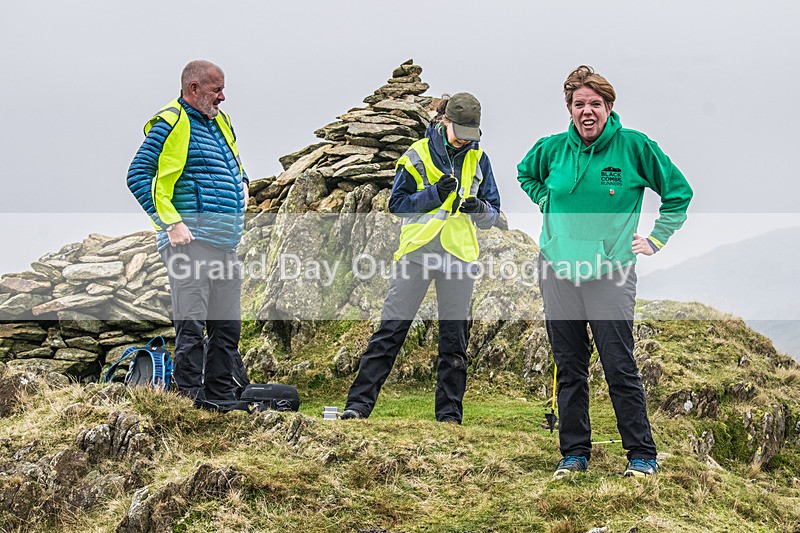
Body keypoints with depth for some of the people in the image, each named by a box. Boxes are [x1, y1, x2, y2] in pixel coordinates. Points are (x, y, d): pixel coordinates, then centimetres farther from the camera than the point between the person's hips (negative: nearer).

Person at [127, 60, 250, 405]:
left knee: (227, 326, 11)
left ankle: (222, 397, 20)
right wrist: (171, 222, -19)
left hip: (226, 243, 9)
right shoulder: (171, 124, -7)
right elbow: (137, 176, -14)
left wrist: (242, 188, 19)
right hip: (190, 239, -9)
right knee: (191, 325, -10)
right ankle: (189, 400, -6)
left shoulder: (220, 122, 19)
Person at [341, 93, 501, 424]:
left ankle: (449, 413, 12)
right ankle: (359, 403, -3)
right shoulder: (418, 154, 2)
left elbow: (493, 215, 12)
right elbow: (397, 203, 0)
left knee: (454, 337, 5)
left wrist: (478, 208, -11)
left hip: (459, 257, 2)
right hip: (416, 252, -2)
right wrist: (435, 193, -13)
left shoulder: (478, 160, 9)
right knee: (391, 329, -5)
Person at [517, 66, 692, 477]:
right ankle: (574, 452, 20)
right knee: (569, 369, 9)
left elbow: (678, 191, 6)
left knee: (620, 369, -4)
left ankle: (642, 455, 8)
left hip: (610, 275, -3)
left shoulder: (633, 146, -5)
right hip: (558, 270, 3)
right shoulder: (552, 148, 4)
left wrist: (656, 239, 2)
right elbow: (525, 174, 28)